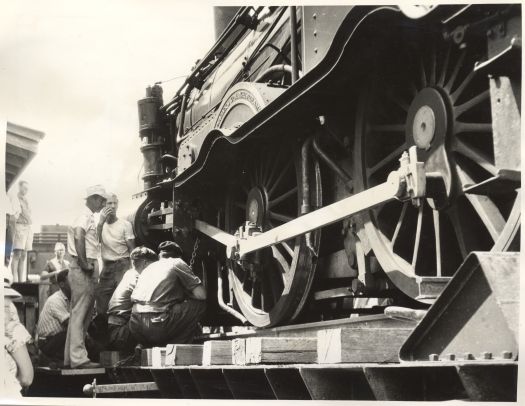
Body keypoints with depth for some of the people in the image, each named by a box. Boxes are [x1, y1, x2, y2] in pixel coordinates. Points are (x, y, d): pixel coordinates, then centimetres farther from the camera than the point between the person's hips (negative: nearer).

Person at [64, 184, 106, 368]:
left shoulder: (88, 217, 20)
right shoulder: (86, 216, -11)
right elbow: (78, 237, -28)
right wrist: (84, 264, -24)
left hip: (88, 270, 10)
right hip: (83, 270, -10)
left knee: (81, 313, 13)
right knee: (79, 313, -9)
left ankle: (71, 357, 19)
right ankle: (78, 358, -7)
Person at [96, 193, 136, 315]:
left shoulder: (125, 224, 0)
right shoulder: (100, 224, 10)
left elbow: (132, 249, -2)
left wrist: (132, 269, -11)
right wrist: (101, 221, -14)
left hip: (122, 264, -4)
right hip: (106, 266, 4)